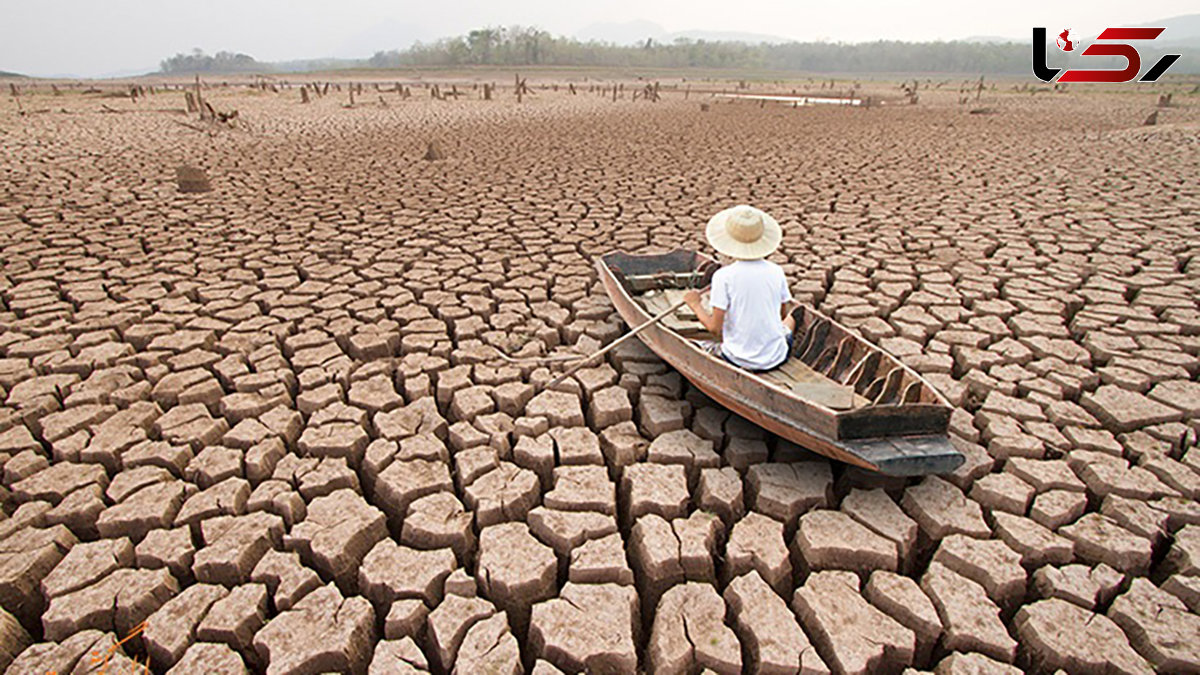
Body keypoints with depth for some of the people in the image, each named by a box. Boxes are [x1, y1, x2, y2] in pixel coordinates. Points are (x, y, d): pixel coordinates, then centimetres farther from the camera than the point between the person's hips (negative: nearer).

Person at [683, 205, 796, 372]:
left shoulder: (723, 276, -17)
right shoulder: (776, 272, -6)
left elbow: (715, 328, -15)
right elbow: (783, 313, 8)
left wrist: (695, 304, 1)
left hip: (739, 361, -3)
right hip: (776, 358, 4)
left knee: (700, 346, 23)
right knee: (789, 320, 33)